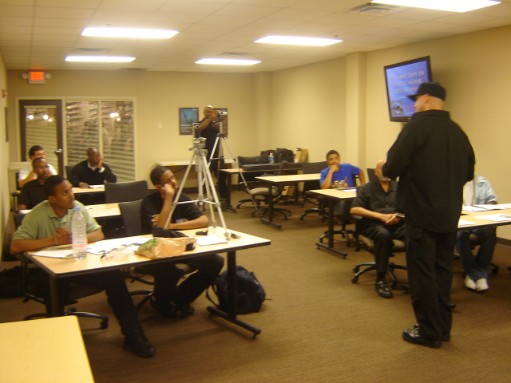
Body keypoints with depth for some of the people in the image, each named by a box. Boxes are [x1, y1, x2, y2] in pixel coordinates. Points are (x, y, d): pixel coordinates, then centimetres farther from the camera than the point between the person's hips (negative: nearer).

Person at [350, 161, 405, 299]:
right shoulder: (366, 188, 14)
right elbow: (354, 209, 1)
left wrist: (399, 216, -11)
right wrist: (380, 216, -8)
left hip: (398, 224, 2)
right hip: (374, 224, -2)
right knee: (383, 234, -38)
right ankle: (380, 279, -29)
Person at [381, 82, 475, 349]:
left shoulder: (417, 125, -12)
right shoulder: (457, 131, 8)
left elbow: (392, 167, -18)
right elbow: (468, 172, 14)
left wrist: (386, 167, 4)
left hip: (421, 214, -7)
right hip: (449, 215, 7)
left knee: (422, 273, 3)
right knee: (442, 270, 16)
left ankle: (429, 332, 12)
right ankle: (443, 327, 26)